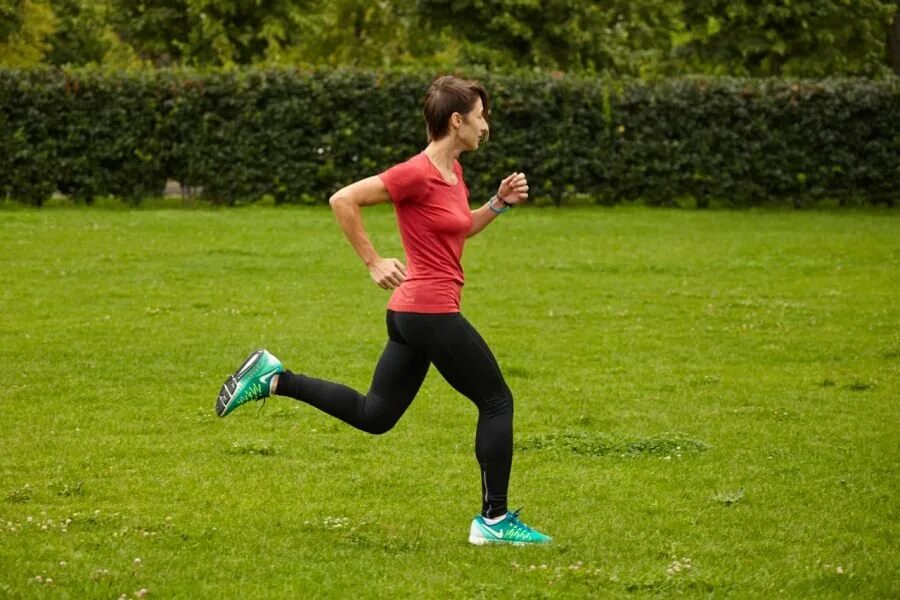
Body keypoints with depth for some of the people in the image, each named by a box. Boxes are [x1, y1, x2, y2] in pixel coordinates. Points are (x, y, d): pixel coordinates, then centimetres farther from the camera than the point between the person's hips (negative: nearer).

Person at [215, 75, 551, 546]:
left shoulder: (452, 170, 11)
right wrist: (373, 263, -13)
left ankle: (272, 378, 13)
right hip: (432, 311, -9)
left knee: (373, 415, 15)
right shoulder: (418, 173, -17)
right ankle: (493, 520, 8)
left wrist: (499, 202, 11)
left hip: (411, 312, 9)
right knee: (497, 402, 2)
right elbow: (343, 201, -16)